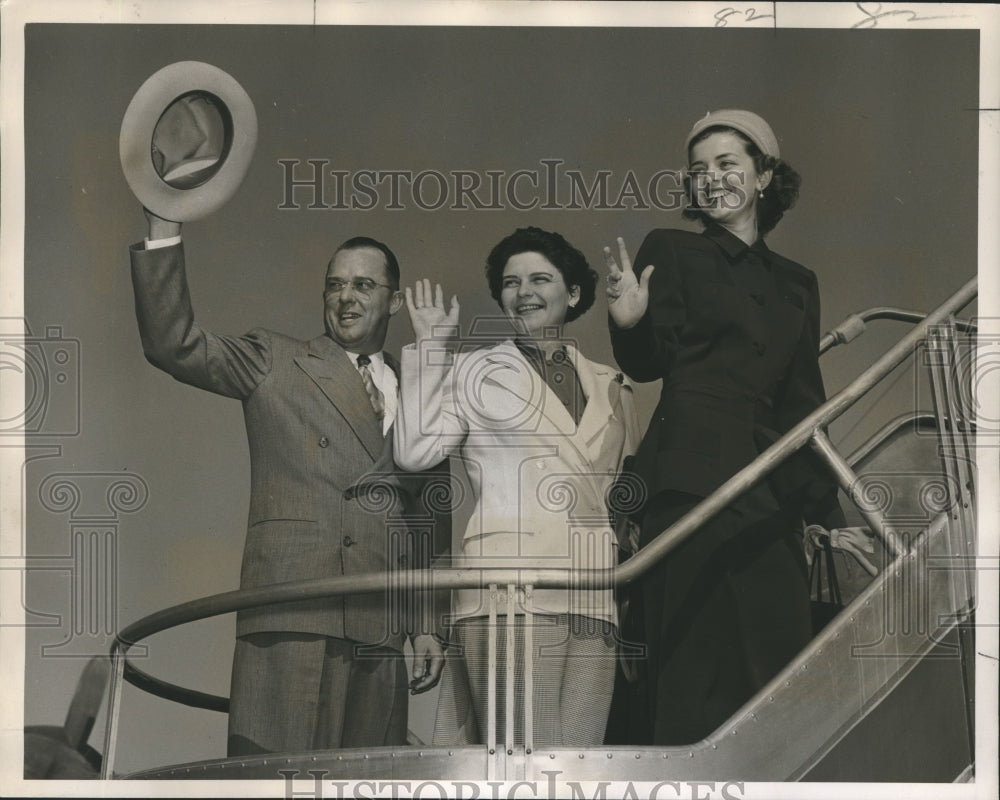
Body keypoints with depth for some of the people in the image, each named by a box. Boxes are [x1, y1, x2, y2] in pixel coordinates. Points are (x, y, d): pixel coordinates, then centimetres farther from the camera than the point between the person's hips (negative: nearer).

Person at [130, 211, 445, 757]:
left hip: (379, 633, 4)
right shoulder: (274, 363, 12)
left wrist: (426, 626, 17)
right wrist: (163, 228, -11)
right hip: (290, 623, -3)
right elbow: (174, 344, -3)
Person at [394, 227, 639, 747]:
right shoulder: (474, 371, 13)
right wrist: (429, 346, 3)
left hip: (593, 601, 4)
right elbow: (415, 451, -1)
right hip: (512, 595, -4)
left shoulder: (609, 386, 22)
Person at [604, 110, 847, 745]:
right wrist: (631, 324, -22)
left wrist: (829, 510, 16)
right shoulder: (671, 252, 8)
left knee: (780, 657, 0)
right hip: (694, 479, -5)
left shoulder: (798, 283, 21)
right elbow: (648, 365, 0)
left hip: (773, 495, 5)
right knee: (698, 666, -10)